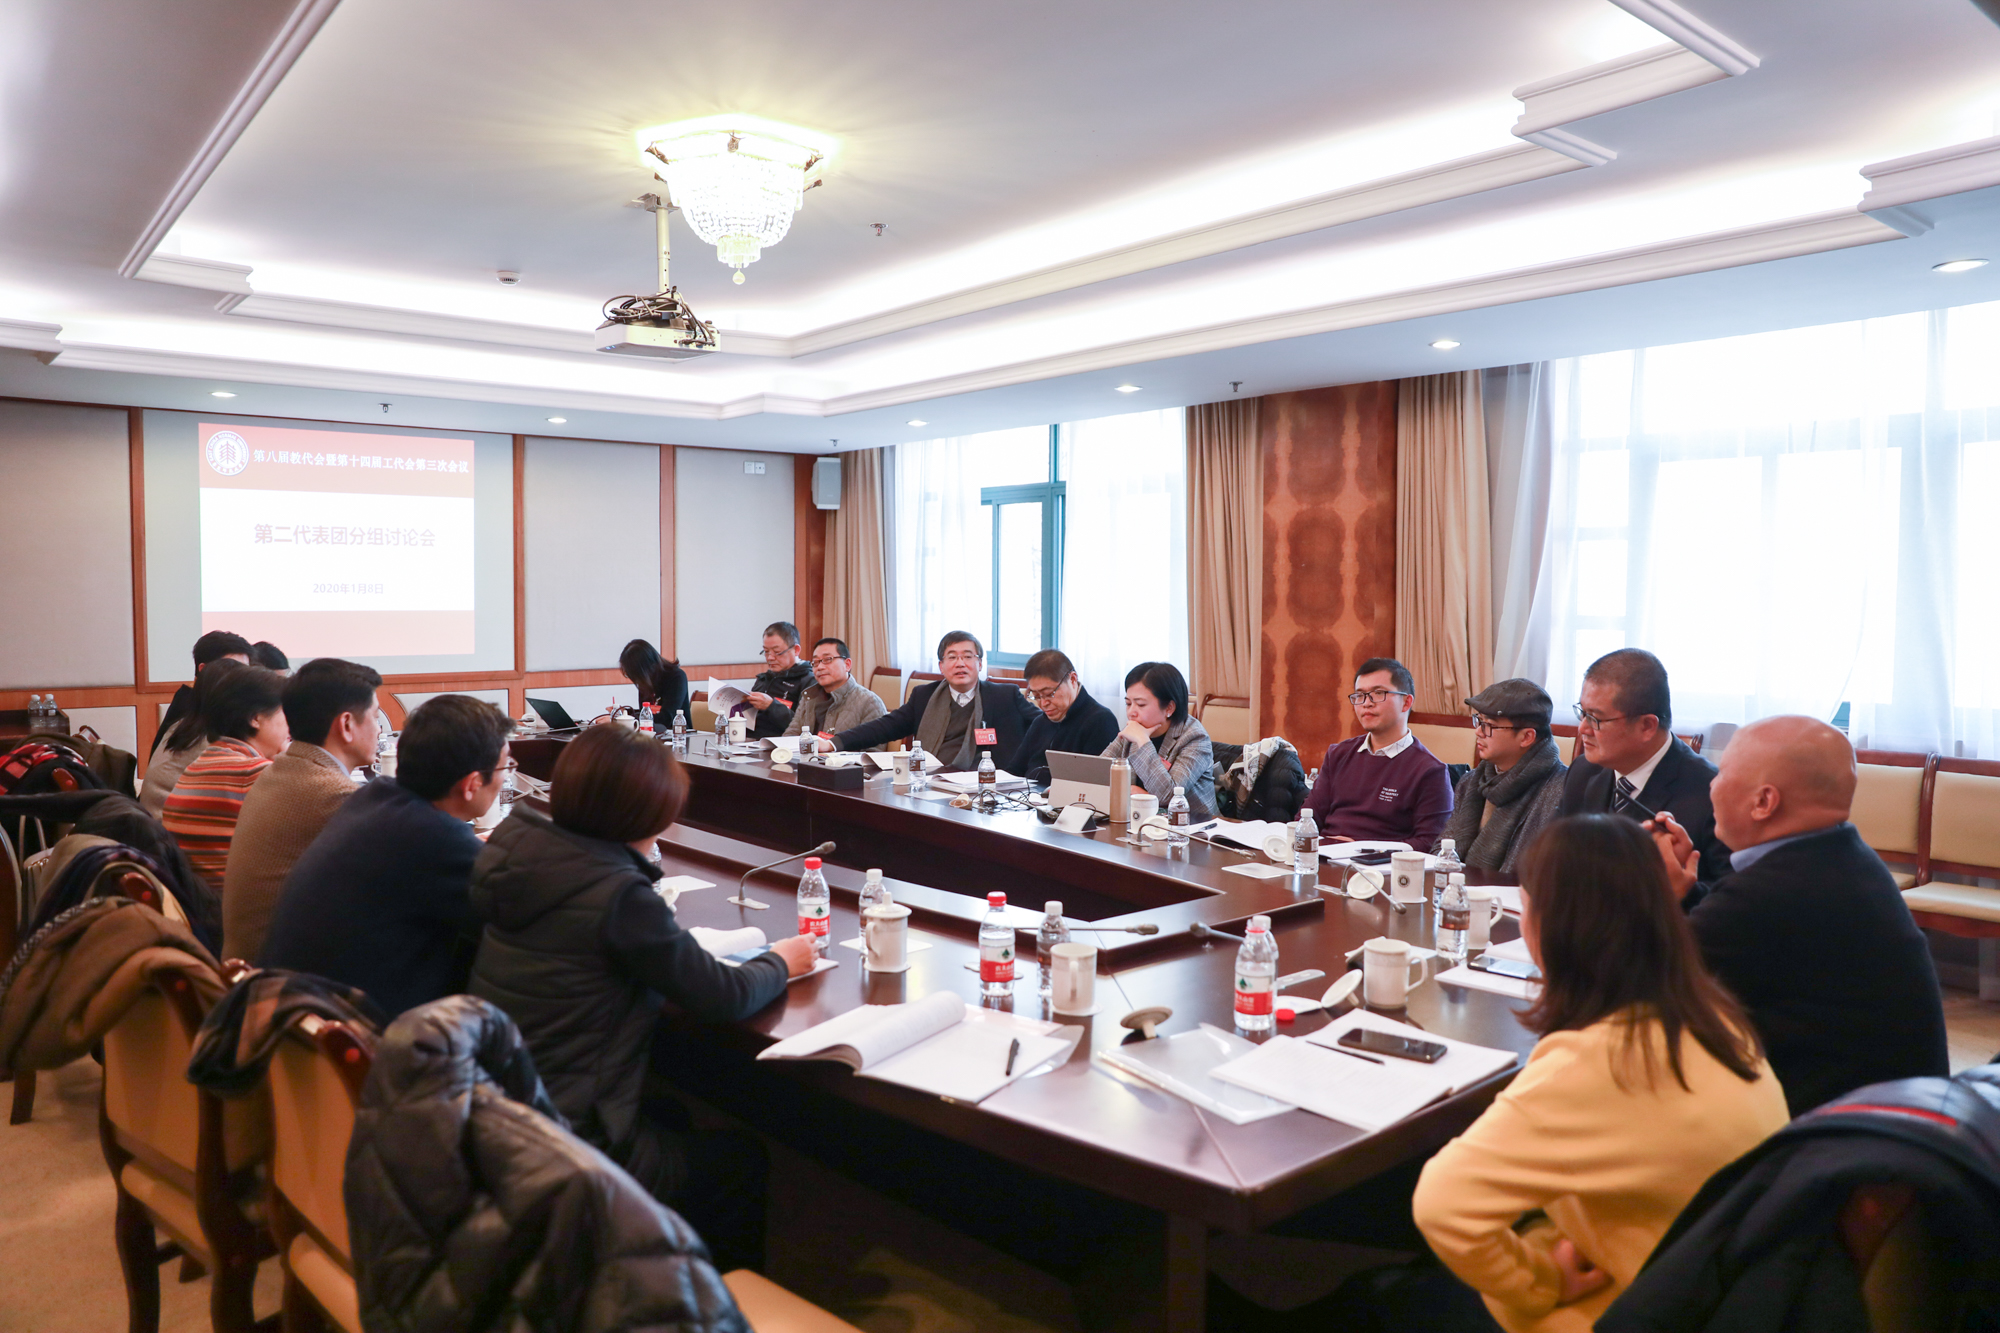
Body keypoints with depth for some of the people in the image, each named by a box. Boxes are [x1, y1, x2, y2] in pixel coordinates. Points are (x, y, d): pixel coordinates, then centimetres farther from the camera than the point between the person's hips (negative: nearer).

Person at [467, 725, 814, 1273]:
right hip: (571, 1142, -9)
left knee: (670, 1119, 31)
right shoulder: (619, 894, -25)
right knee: (745, 1164, 12)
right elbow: (723, 998, -18)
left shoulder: (520, 849, -1)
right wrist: (780, 963, 1)